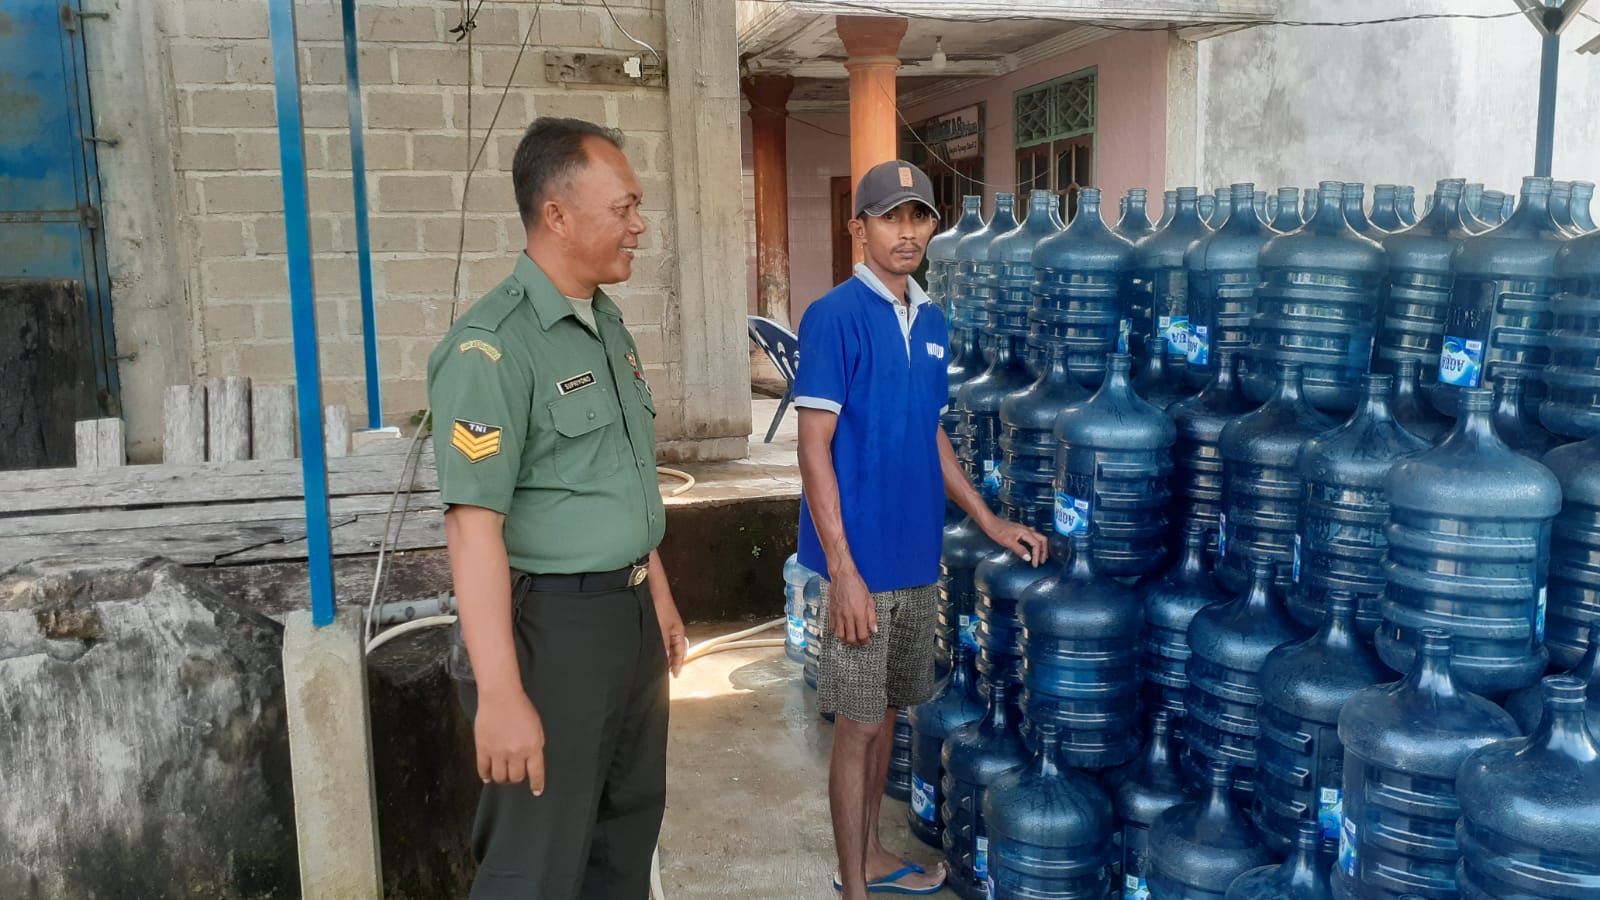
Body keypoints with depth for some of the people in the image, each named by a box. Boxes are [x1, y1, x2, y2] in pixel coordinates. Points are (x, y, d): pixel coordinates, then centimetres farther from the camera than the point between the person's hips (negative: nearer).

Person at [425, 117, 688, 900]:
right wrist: (501, 695, -27)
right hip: (550, 624, -8)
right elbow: (473, 526, -24)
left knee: (628, 831, 22)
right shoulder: (493, 347, -19)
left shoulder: (608, 325, 9)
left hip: (628, 613, 9)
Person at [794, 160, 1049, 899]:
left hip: (918, 556, 7)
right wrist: (842, 569, -20)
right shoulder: (835, 317, -13)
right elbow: (814, 449, -16)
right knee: (858, 723, 3)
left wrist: (987, 521, 14)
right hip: (863, 559, -7)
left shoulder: (930, 320, 9)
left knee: (886, 712, 18)